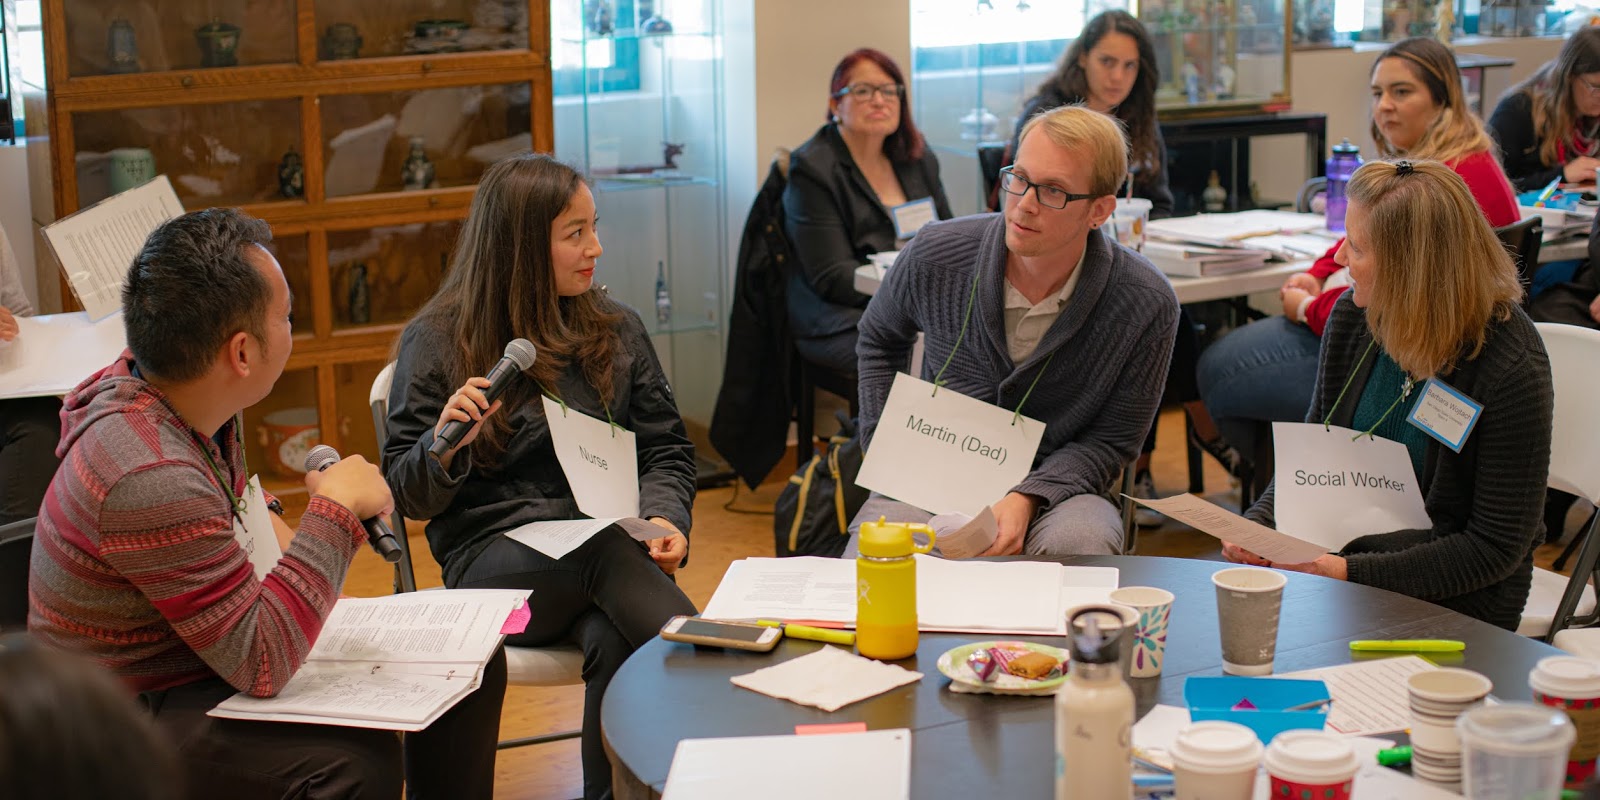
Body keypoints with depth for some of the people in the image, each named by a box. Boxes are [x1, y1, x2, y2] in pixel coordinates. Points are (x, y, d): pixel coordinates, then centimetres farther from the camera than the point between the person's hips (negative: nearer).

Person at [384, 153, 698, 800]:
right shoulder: (436, 343, 4)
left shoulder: (617, 330, 13)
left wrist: (662, 518, -4)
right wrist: (444, 444, -18)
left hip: (608, 544, 3)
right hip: (493, 557, -2)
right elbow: (409, 497, 5)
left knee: (614, 640, -33)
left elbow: (666, 449, 18)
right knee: (605, 552, -37)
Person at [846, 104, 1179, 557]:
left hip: (1055, 487, 0)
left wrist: (1028, 499, -21)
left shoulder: (1146, 305, -13)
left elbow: (1112, 439, -3)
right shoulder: (935, 257, -8)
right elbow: (880, 339, 16)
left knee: (1078, 544, -36)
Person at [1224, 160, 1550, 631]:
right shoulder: (1353, 316, 0)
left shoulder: (1512, 367, -19)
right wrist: (1259, 523, -8)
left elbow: (1497, 547, -16)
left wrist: (1352, 573, -22)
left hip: (1452, 602, -6)